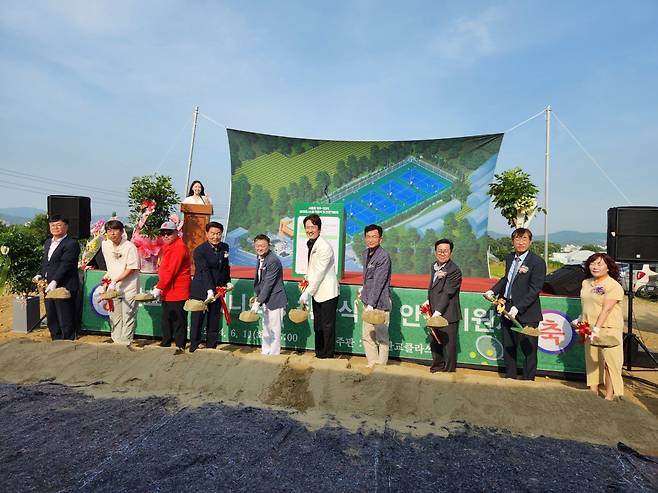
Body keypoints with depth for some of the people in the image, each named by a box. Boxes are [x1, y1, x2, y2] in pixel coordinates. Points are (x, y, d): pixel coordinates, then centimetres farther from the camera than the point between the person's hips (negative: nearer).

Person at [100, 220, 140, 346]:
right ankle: (116, 343, 24)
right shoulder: (105, 245, 5)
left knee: (127, 318, -1)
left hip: (129, 288, -6)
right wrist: (106, 280, 15)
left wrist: (116, 280, -20)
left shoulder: (130, 246, -14)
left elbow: (132, 269, -16)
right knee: (114, 318, 12)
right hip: (112, 288, 6)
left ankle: (125, 345, 8)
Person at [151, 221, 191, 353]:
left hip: (178, 292, -9)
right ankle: (165, 343, 29)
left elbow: (171, 270, -21)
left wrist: (159, 288, -21)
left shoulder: (179, 247, -15)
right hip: (167, 292, 10)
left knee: (178, 320, -1)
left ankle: (180, 346, 8)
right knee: (166, 319, 17)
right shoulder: (167, 247, 16)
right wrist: (159, 286, 12)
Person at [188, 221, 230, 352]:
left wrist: (228, 281, 6)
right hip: (201, 291, -5)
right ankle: (193, 349, 17)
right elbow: (205, 271, -25)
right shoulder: (199, 250, -13)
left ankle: (211, 348, 23)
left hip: (218, 290, 5)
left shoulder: (225, 247, 5)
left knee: (214, 322, 12)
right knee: (197, 321, 4)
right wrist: (209, 290, -34)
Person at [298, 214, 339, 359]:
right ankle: (319, 353, 28)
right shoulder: (310, 244, 8)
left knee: (328, 326, 2)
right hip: (316, 292, 9)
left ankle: (327, 355, 13)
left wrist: (307, 293, -19)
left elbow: (319, 273, -21)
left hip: (327, 293, -9)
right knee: (317, 326, 16)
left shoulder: (324, 247, -19)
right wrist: (307, 281, 4)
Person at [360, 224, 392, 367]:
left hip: (380, 303, -8)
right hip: (368, 300, 8)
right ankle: (372, 364, 26)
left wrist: (371, 304, -24)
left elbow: (378, 283, -21)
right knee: (366, 336, 14)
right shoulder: (365, 253, 10)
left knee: (381, 337, 2)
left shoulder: (384, 256, -16)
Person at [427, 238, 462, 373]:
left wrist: (437, 313, -23)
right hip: (434, 313, 8)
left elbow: (447, 293, -21)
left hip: (447, 315, -8)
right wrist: (428, 301, 8)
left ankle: (449, 369, 19)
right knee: (434, 342, 19)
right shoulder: (434, 266, 11)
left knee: (448, 343, 3)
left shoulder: (454, 270, -16)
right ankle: (437, 366, 36)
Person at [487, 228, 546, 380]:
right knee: (508, 347, 17)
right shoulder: (509, 258, 8)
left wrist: (518, 307, -23)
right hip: (507, 309, 7)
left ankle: (528, 381, 20)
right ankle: (510, 377, 32)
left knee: (528, 349, 5)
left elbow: (534, 289, -17)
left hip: (526, 313, -6)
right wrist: (493, 291, 5)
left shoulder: (537, 262, -13)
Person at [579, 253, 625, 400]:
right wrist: (582, 320, 9)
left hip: (609, 329, -6)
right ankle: (593, 392, 23)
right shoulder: (586, 283, 10)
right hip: (590, 328, 6)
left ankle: (609, 397, 3)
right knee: (591, 360, 12)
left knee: (609, 362, -4)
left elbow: (606, 309, -20)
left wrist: (597, 329, -26)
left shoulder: (614, 286, -11)